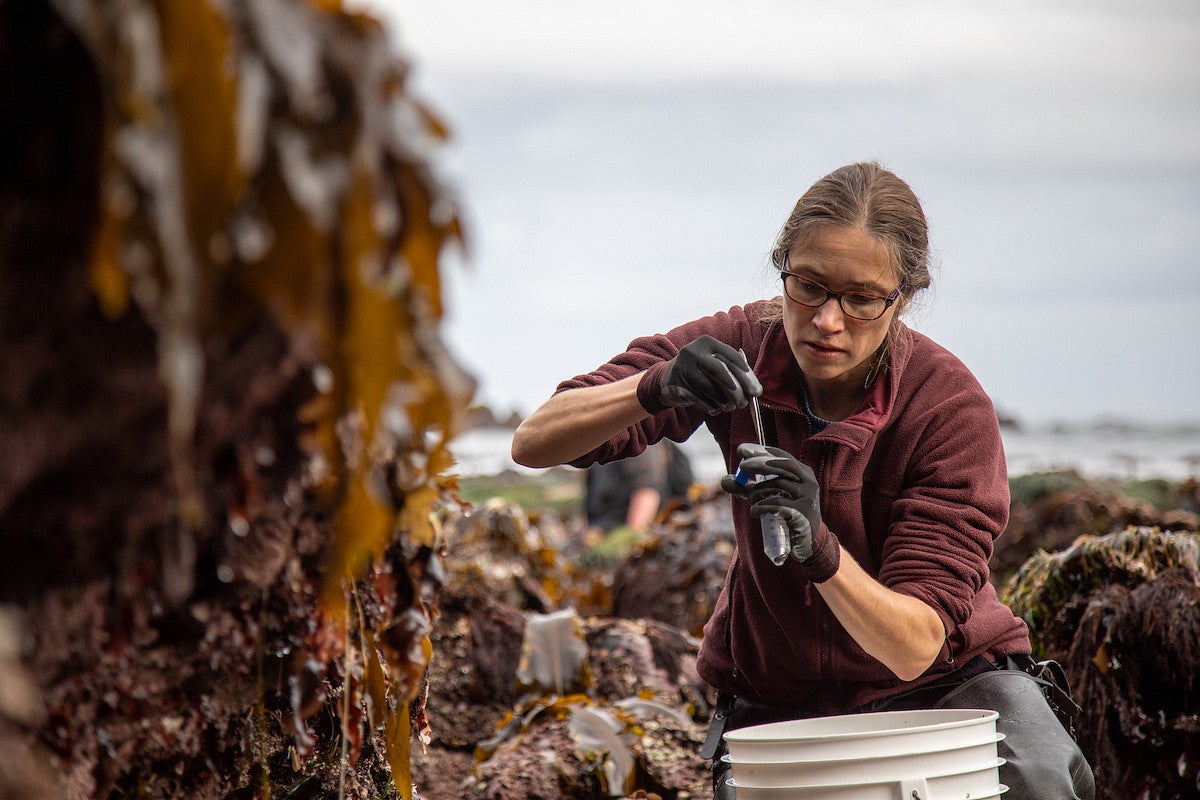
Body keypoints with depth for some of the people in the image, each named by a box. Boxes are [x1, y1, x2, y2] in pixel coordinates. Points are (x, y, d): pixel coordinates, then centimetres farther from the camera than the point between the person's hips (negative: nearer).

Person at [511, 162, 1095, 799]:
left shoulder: (952, 408, -21)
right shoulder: (739, 349, -14)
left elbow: (914, 647, -27)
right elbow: (533, 445, -20)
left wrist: (819, 545, -45)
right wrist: (655, 388, -39)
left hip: (947, 677, -2)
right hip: (777, 698, 2)